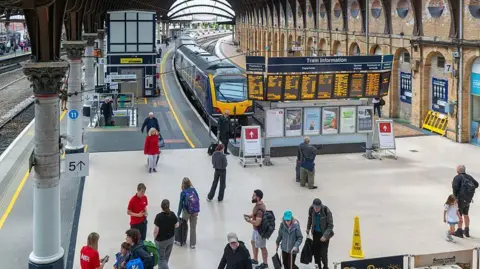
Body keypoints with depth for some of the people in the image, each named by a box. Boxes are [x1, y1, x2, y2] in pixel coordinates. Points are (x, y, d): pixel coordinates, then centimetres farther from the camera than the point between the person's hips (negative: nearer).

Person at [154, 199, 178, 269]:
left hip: (161, 240, -5)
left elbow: (156, 230, -20)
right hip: (171, 238, 5)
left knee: (161, 258, 7)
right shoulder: (172, 214, -8)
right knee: (166, 257, 21)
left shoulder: (159, 216, -23)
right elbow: (176, 225, 3)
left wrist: (154, 238, -3)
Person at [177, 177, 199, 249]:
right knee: (193, 228, 10)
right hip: (195, 211, 3)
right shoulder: (193, 190, 1)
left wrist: (178, 214, 1)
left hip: (187, 211, -3)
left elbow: (181, 204, -7)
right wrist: (197, 211, 11)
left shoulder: (183, 193, -9)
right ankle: (192, 244, 14)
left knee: (184, 224, 21)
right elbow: (198, 200, 3)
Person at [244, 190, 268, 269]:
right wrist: (249, 216, 0)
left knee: (262, 247, 7)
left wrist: (249, 220, -19)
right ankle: (255, 260, 43)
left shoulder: (260, 209, -32)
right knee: (253, 242, 25)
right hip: (256, 229, 10)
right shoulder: (258, 204, -1)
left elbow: (257, 223, -33)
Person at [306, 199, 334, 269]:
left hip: (324, 234, -4)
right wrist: (308, 229, 12)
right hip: (316, 233, 4)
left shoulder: (326, 211, -25)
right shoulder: (311, 209, -13)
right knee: (315, 250, 9)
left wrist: (325, 236, -24)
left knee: (323, 252, -5)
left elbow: (330, 225, -18)